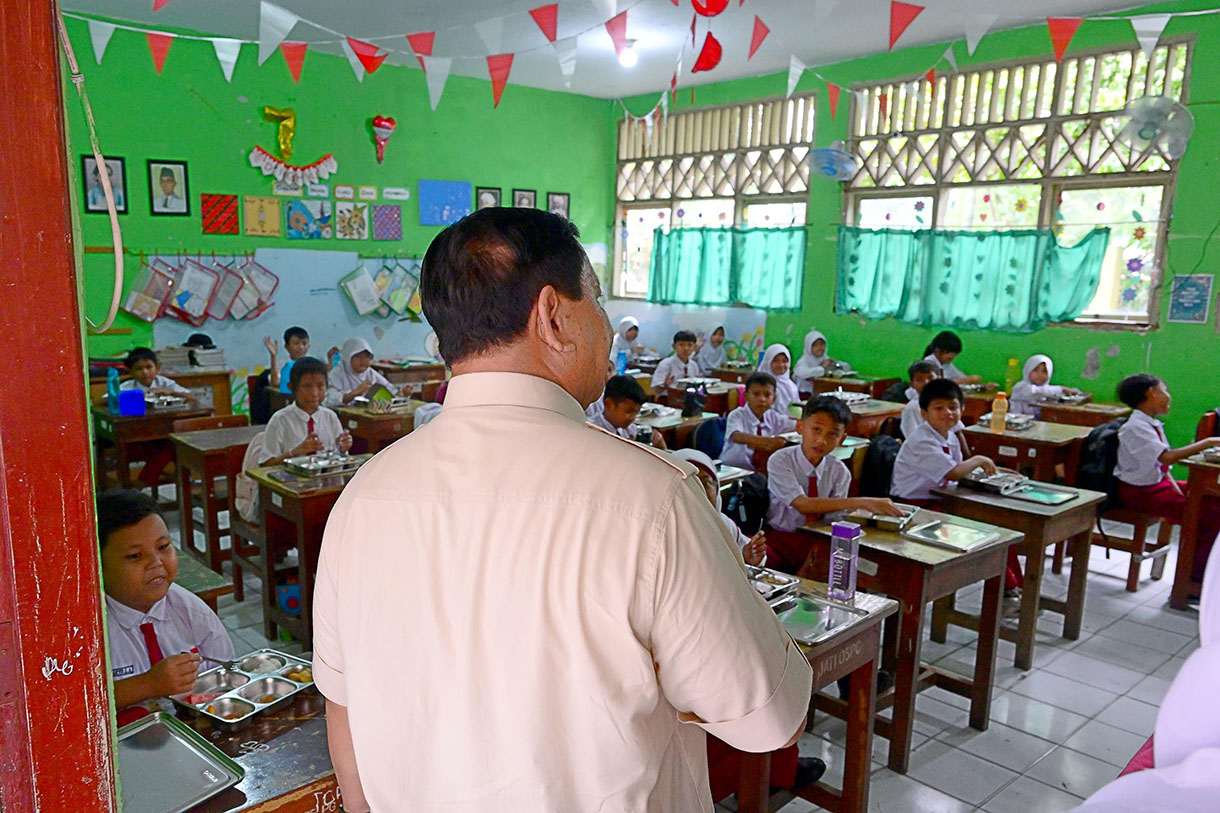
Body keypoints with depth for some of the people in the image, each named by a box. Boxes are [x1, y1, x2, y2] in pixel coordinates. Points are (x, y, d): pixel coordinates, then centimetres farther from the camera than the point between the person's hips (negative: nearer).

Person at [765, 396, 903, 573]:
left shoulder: (839, 472, -1)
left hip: (816, 541, 4)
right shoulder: (780, 461, -14)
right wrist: (862, 503, -35)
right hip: (779, 539, -4)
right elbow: (802, 504, -29)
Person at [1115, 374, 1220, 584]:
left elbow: (1162, 463, 14)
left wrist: (1174, 485, -3)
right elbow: (1168, 457, -31)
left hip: (1159, 482, 9)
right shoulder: (1135, 427, -21)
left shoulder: (1153, 425, 8)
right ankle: (1197, 579, -2)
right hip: (1141, 492, -9)